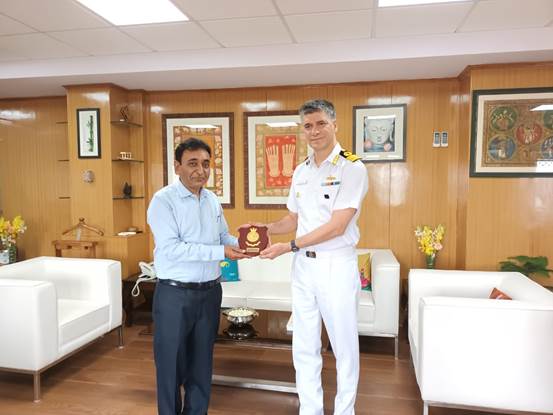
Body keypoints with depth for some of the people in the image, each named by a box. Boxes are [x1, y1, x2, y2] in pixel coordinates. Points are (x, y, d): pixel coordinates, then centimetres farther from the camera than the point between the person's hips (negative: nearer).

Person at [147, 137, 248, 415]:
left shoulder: (212, 200, 9)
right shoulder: (164, 200, -12)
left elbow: (223, 237, 12)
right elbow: (171, 248, -22)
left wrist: (240, 243, -10)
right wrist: (220, 252, -24)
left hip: (210, 291, 6)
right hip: (175, 294, -6)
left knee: (202, 361, 18)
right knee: (172, 362, 9)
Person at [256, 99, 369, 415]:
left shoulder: (352, 168, -10)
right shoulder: (301, 172, 10)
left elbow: (337, 226, -17)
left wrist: (290, 246, -18)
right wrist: (264, 228, -1)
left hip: (337, 266, -6)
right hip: (303, 266, 6)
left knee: (344, 346, 9)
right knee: (304, 347, 13)